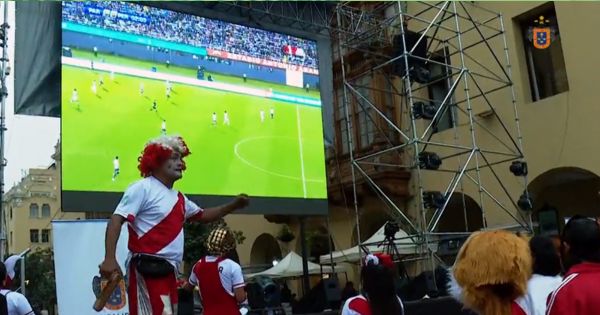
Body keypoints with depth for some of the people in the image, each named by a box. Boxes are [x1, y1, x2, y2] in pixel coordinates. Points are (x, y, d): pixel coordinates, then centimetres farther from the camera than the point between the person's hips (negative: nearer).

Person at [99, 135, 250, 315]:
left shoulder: (178, 198, 16)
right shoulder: (143, 188, -8)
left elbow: (202, 215, 29)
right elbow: (116, 220, -14)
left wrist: (233, 206, 19)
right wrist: (109, 258, -25)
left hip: (167, 272, 9)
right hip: (147, 270, -9)